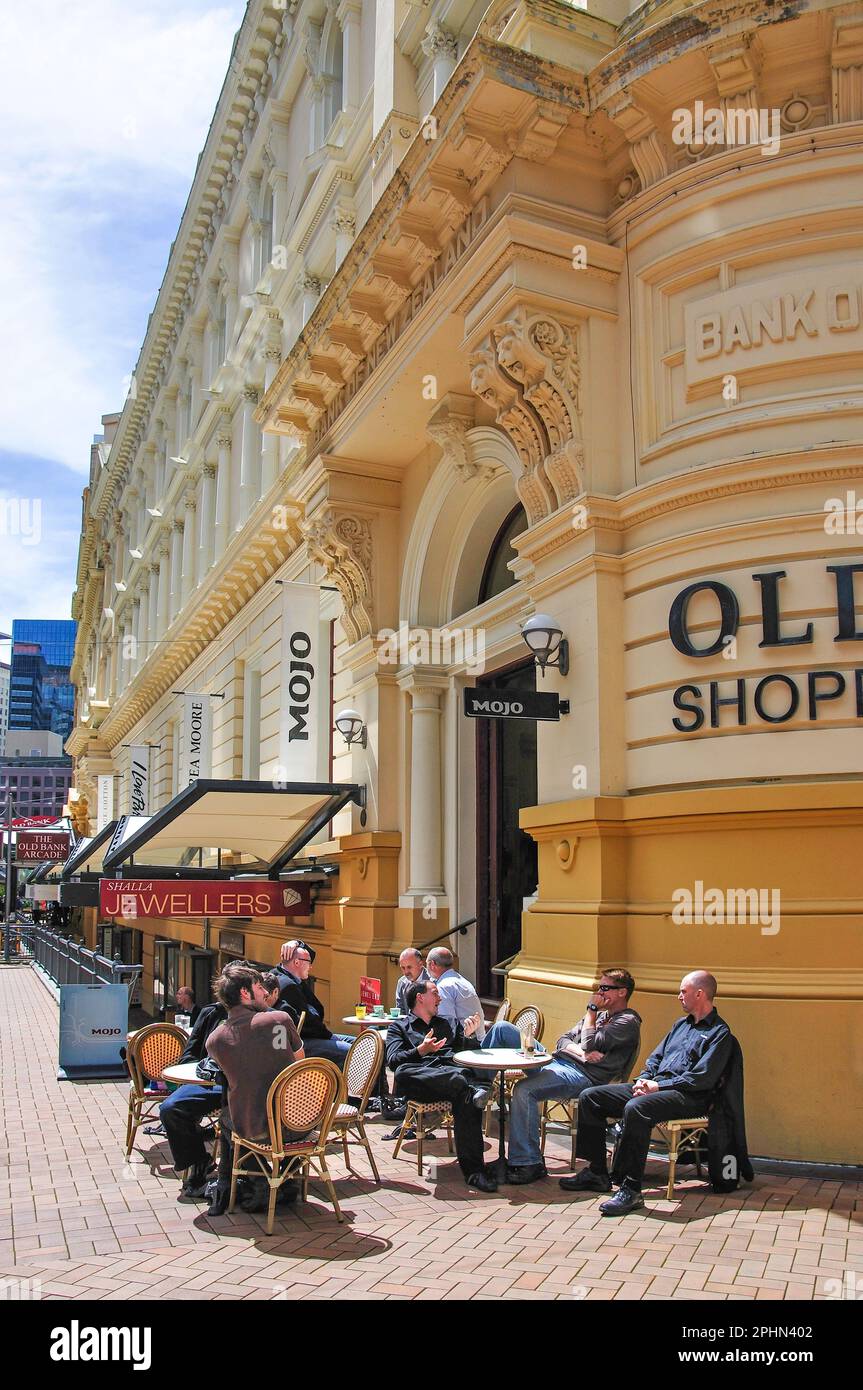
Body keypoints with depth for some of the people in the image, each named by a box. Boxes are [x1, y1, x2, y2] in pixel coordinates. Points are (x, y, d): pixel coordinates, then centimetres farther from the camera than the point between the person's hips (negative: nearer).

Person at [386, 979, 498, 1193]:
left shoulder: (445, 1024, 36)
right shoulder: (399, 1027, 23)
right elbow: (393, 1060, 4)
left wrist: (468, 1035, 7)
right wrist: (420, 1051, -13)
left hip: (453, 1074, 2)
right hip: (421, 1081, -2)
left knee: (466, 1097, -35)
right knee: (403, 1073, -38)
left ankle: (473, 1169, -39)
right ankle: (469, 1089, -43)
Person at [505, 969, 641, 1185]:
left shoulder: (628, 1022, 0)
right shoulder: (600, 1015, 28)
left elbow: (589, 1044, -13)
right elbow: (562, 1041, 19)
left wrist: (592, 1010, 1)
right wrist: (581, 1052, -3)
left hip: (584, 1076, -9)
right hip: (560, 1064, 9)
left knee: (524, 1090, -31)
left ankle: (529, 1163, -21)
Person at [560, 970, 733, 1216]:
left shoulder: (719, 1032, -2)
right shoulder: (682, 1024, 25)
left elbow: (701, 1078, -14)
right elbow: (655, 1057, 24)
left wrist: (658, 1086, -14)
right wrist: (643, 1080, 3)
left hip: (687, 1097, -9)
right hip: (653, 1087, 9)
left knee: (635, 1108, -39)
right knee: (590, 1097, -2)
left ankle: (630, 1189, -33)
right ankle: (597, 1172, 2)